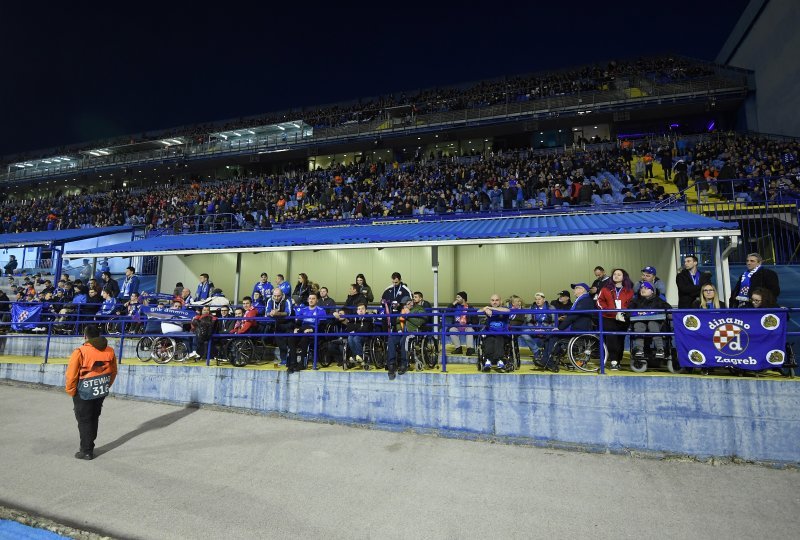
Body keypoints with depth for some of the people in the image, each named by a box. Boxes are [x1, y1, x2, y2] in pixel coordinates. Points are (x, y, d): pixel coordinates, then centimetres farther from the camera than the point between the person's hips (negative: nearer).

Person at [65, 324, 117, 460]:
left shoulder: (80, 352, -20)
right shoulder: (110, 351, -3)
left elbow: (71, 376, -15)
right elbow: (113, 372, 6)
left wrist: (71, 392, 1)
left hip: (84, 394, -5)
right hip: (101, 393, 5)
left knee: (84, 421, 9)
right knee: (94, 419, 20)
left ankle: (86, 451, 17)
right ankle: (89, 446, 34)